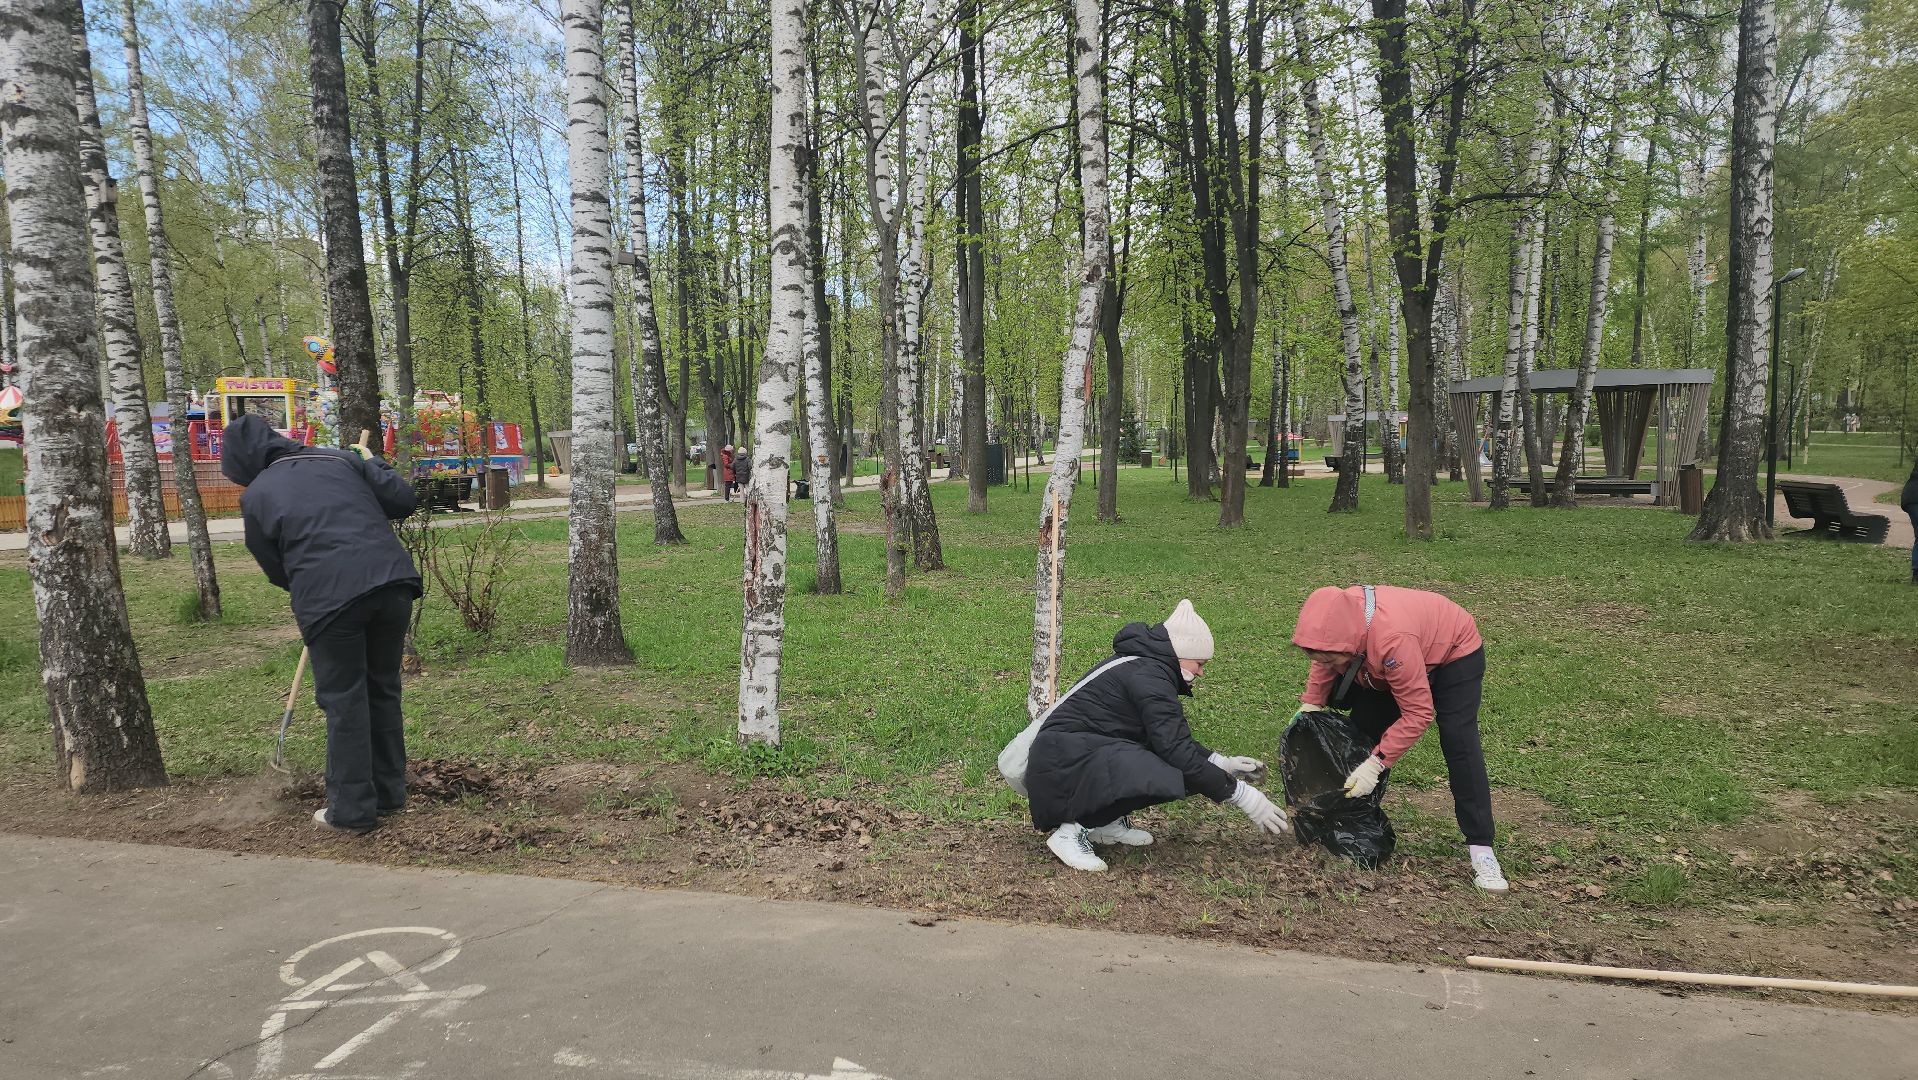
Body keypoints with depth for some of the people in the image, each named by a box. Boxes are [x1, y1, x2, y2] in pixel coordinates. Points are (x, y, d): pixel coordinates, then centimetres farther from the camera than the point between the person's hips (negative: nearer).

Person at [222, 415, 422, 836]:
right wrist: (373, 465, 30)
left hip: (328, 596, -4)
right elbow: (402, 500, 11)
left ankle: (352, 809, 13)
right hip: (392, 580, 4)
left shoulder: (255, 497, 11)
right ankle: (389, 794, 26)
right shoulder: (340, 459, 17)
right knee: (383, 689, 17)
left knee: (344, 700, 8)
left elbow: (276, 569, 15)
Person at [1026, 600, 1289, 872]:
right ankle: (1075, 829, -18)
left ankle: (1107, 822, 5)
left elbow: (1175, 740, 23)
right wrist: (1243, 795, -15)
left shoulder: (1141, 664, 14)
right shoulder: (1149, 676, -16)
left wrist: (1222, 764, 13)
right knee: (1169, 777, -30)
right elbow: (1177, 753, -21)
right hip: (1063, 765, -10)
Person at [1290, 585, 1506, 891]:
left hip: (1455, 652, -7)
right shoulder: (1335, 621, -28)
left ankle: (1481, 850, -15)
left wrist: (1376, 763, -38)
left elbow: (1418, 713, -37)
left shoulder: (1391, 640, -47)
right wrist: (1309, 706, -9)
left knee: (1459, 744, -19)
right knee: (1365, 728, 5)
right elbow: (1325, 662, -1)